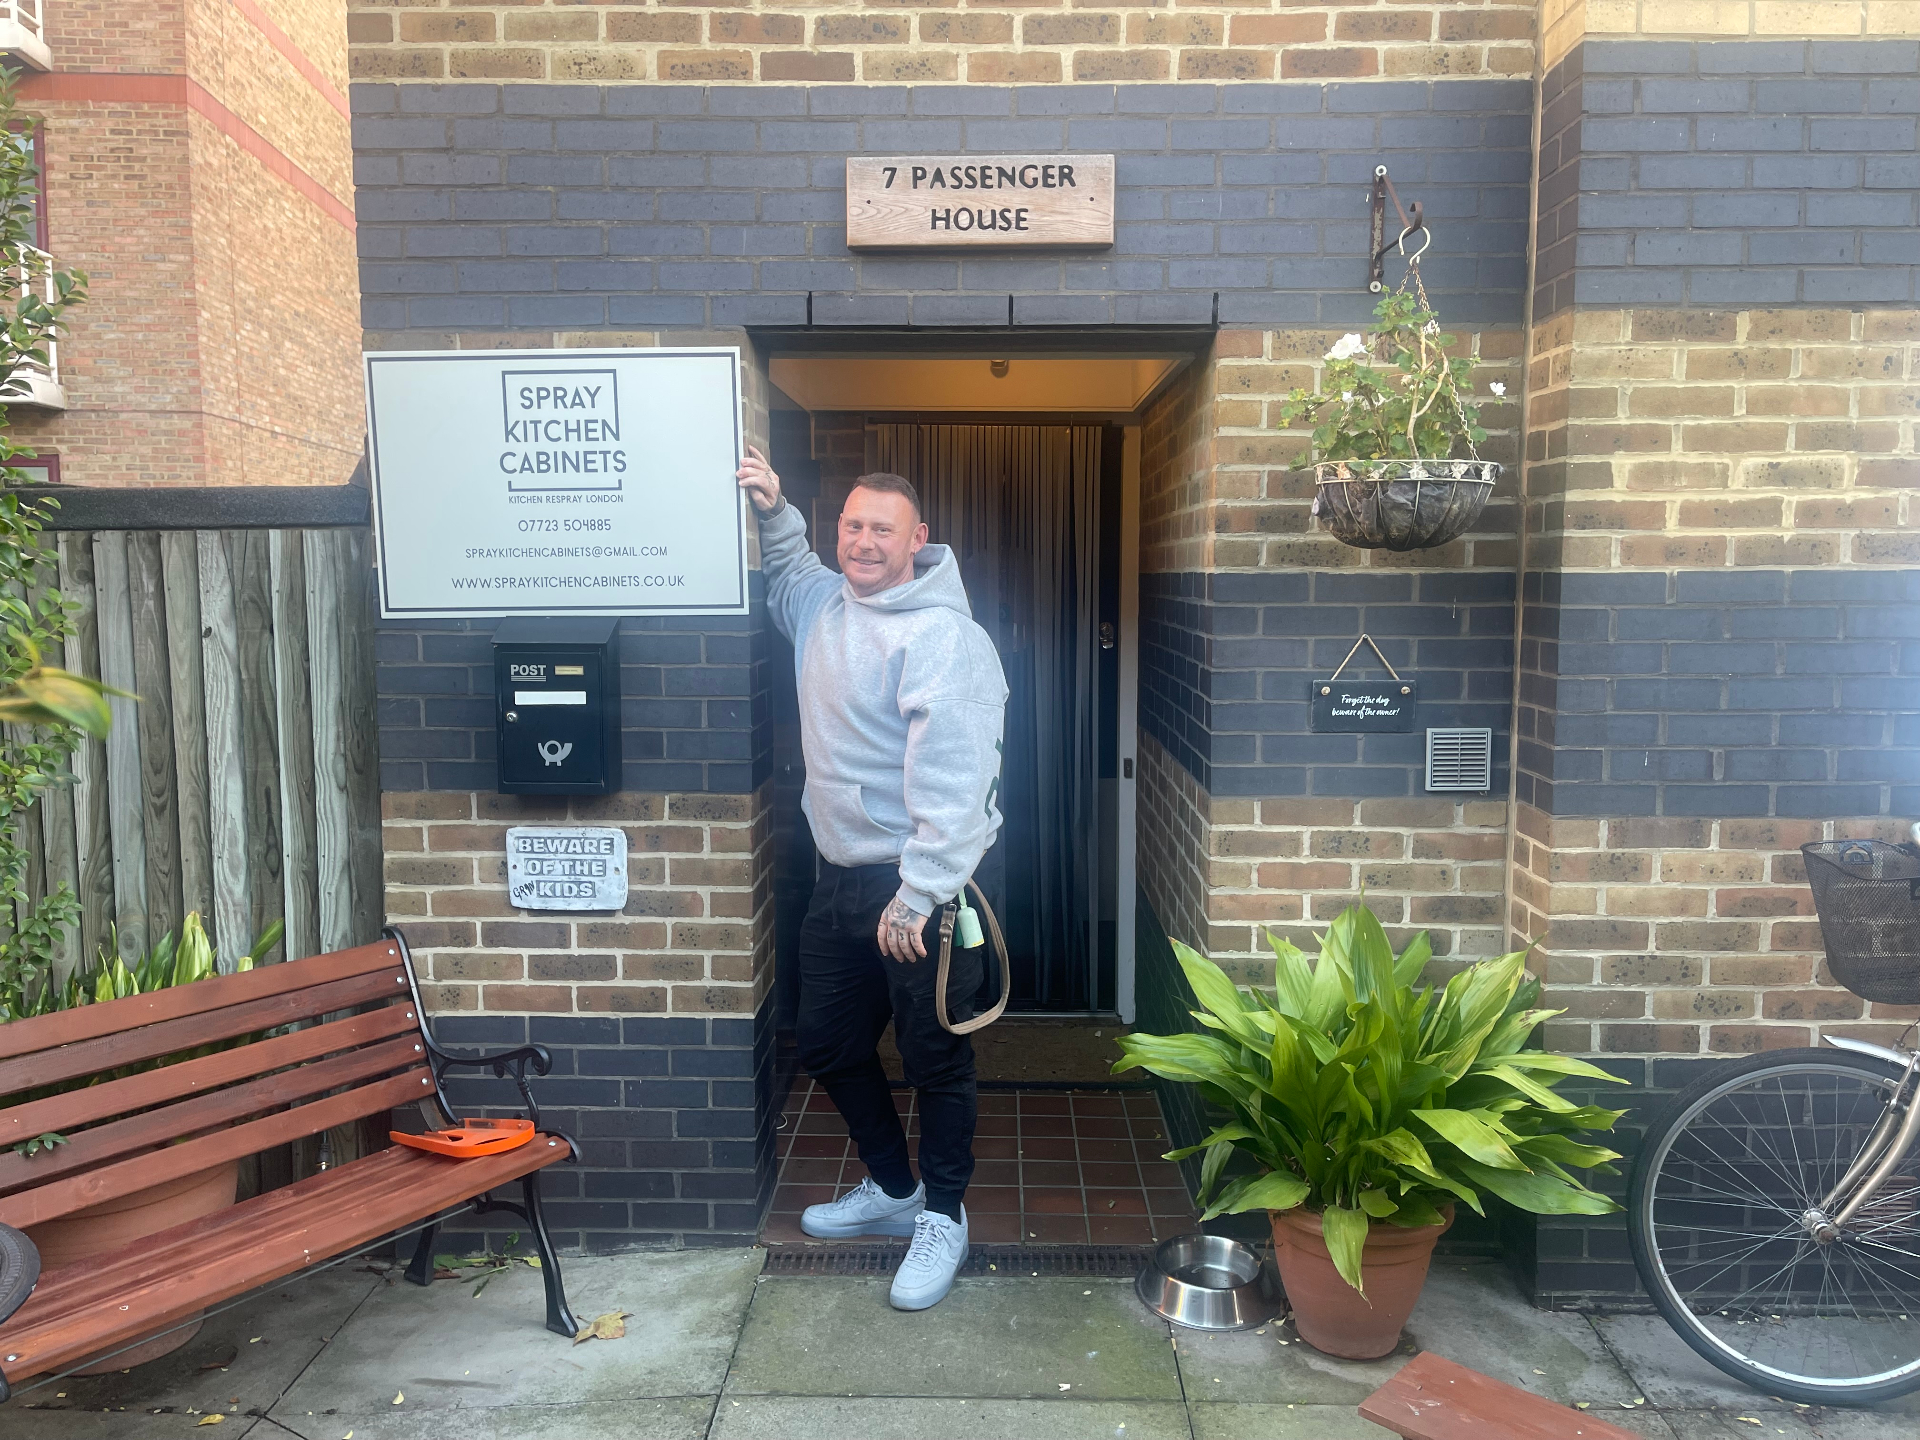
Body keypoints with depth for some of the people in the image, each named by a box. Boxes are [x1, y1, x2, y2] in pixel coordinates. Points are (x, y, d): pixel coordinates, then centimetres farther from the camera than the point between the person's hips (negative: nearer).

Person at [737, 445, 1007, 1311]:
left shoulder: (943, 637, -19)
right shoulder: (824, 603, 8)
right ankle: (892, 1188, 40)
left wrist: (918, 895, -27)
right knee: (828, 1045, 19)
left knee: (936, 1060, 5)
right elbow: (787, 568, 34)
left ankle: (942, 1217, 26)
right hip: (841, 876, 9)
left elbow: (952, 777, -25)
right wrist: (773, 511, 15)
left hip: (919, 888, -9)